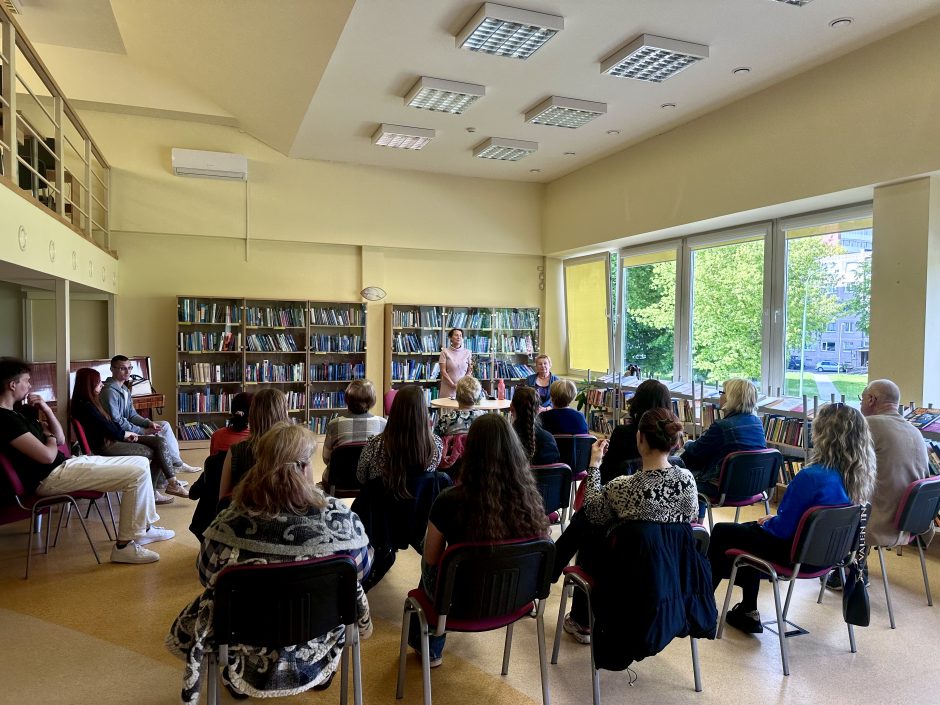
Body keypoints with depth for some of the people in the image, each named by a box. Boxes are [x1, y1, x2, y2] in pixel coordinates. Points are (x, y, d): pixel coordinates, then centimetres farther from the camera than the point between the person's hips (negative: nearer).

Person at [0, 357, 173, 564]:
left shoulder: (18, 412, 15)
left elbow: (60, 439, 17)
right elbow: (47, 456, -23)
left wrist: (46, 410, 4)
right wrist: (51, 439, 0)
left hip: (65, 464, 11)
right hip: (51, 478, -11)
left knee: (141, 462, 11)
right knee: (137, 473, -20)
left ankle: (144, 527, 20)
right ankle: (125, 545, -12)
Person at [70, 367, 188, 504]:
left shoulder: (90, 402, 15)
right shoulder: (84, 406, -16)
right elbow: (106, 427, -17)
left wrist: (125, 433, 0)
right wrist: (125, 434, -1)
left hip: (112, 439, 9)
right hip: (105, 446, -9)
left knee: (160, 441, -7)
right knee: (154, 453, -10)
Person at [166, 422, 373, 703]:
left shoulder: (229, 524, -26)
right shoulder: (340, 517, -27)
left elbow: (206, 576, -5)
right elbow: (361, 570, -6)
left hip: (250, 655, 0)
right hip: (316, 650, 0)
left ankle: (235, 680, 47)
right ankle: (323, 671, 50)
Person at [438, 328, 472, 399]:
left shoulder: (467, 352, 7)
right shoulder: (445, 352, 0)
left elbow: (469, 370, 8)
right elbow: (443, 371, -4)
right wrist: (453, 384, -12)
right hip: (448, 387, -2)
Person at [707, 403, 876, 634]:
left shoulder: (812, 476, -32)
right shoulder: (859, 477, -8)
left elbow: (782, 528, -24)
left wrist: (767, 522, -1)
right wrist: (772, 521, 9)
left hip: (796, 553, -7)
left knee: (721, 532, 13)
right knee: (749, 529, 29)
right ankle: (748, 611, 33)